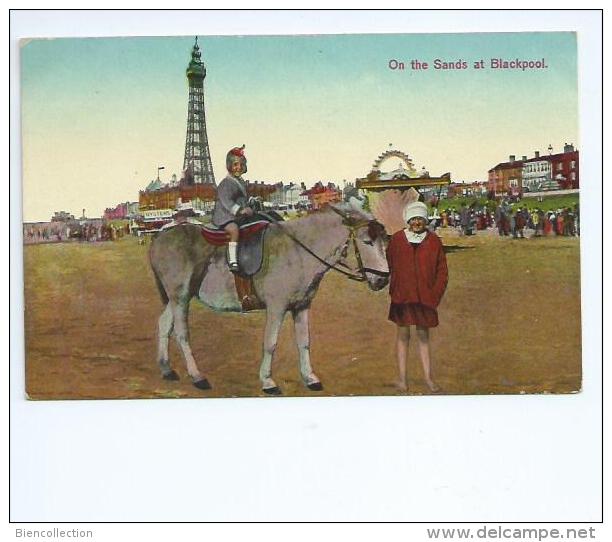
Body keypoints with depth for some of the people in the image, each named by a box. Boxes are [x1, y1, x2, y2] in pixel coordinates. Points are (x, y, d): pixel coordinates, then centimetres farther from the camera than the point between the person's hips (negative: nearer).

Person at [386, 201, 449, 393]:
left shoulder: (434, 241, 1)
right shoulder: (397, 239, 0)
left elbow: (442, 271, 4)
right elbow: (389, 266, 7)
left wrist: (435, 295, -4)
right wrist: (393, 289, -2)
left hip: (426, 296, 0)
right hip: (402, 295, 0)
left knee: (423, 336, 7)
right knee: (403, 335, 5)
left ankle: (428, 377, 11)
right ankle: (402, 378, 10)